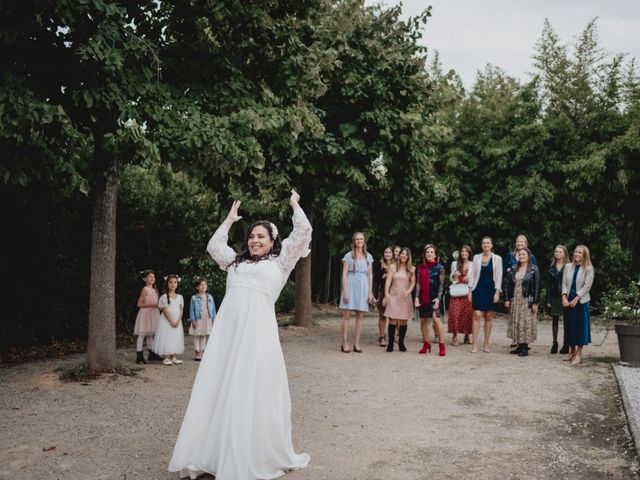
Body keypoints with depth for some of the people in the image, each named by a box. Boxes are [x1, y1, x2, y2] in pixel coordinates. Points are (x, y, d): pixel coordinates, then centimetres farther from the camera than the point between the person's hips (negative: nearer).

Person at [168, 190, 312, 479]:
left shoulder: (280, 261, 12)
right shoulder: (236, 261, 26)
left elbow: (303, 231, 7)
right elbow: (214, 246, 38)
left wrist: (295, 205, 20)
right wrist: (229, 220, 39)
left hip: (257, 329, -5)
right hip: (227, 329, 5)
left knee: (254, 394, -3)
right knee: (218, 391, 4)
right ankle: (211, 454, 14)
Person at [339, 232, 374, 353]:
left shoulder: (368, 256, 11)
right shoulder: (348, 256, 2)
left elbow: (370, 275, 13)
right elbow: (344, 274, -1)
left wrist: (370, 292, 6)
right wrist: (345, 292, -9)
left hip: (363, 287, 3)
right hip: (351, 285, -3)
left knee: (360, 316, 2)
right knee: (347, 315, -5)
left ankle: (357, 344, 8)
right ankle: (345, 343, 0)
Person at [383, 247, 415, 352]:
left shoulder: (411, 269, 7)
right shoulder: (393, 267, 7)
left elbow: (413, 282, 0)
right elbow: (388, 281, 2)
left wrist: (408, 291, -18)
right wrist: (386, 294, -8)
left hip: (405, 297, 0)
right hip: (394, 296, 0)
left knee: (403, 321, 1)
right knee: (393, 320, -5)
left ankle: (401, 343, 11)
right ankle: (390, 344, -2)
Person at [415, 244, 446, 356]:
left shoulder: (439, 267, 0)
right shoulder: (420, 268, 9)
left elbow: (441, 284, -4)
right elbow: (418, 283, 5)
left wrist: (438, 298, -14)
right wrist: (416, 297, -6)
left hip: (434, 297, -4)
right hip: (423, 297, 4)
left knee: (436, 319, -15)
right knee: (423, 320, 6)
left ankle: (441, 345, -8)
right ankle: (426, 343, 18)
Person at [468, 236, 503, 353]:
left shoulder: (497, 258, 3)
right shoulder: (476, 257, 6)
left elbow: (499, 277, 1)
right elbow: (472, 274, 7)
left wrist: (497, 292, -6)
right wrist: (470, 290, 1)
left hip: (491, 290, 0)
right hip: (479, 289, 0)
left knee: (488, 317, 5)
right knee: (477, 315, -9)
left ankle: (486, 344, 14)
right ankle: (474, 344, -7)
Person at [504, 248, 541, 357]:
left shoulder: (534, 269, -3)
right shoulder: (513, 270, 11)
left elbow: (537, 286, -7)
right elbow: (508, 285, 10)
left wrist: (535, 303, -11)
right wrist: (507, 299, 2)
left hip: (527, 301, -5)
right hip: (515, 300, 5)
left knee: (526, 323, -4)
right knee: (516, 323, 6)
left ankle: (525, 347, 3)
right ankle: (519, 346, 15)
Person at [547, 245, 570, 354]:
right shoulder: (551, 267, 8)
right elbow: (548, 284, 6)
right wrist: (548, 300, 0)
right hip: (554, 296, 4)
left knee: (566, 320, 1)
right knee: (554, 320, 8)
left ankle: (565, 344, 8)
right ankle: (555, 343, 14)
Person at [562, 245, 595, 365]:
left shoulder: (588, 269, -5)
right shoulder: (568, 266, 8)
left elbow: (587, 286, -11)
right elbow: (564, 283, 5)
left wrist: (576, 299, -16)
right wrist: (564, 297, -8)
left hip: (581, 301, -4)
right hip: (569, 301, 4)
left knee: (581, 325, 0)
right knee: (570, 325, 8)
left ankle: (579, 354, 6)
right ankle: (572, 351, 19)